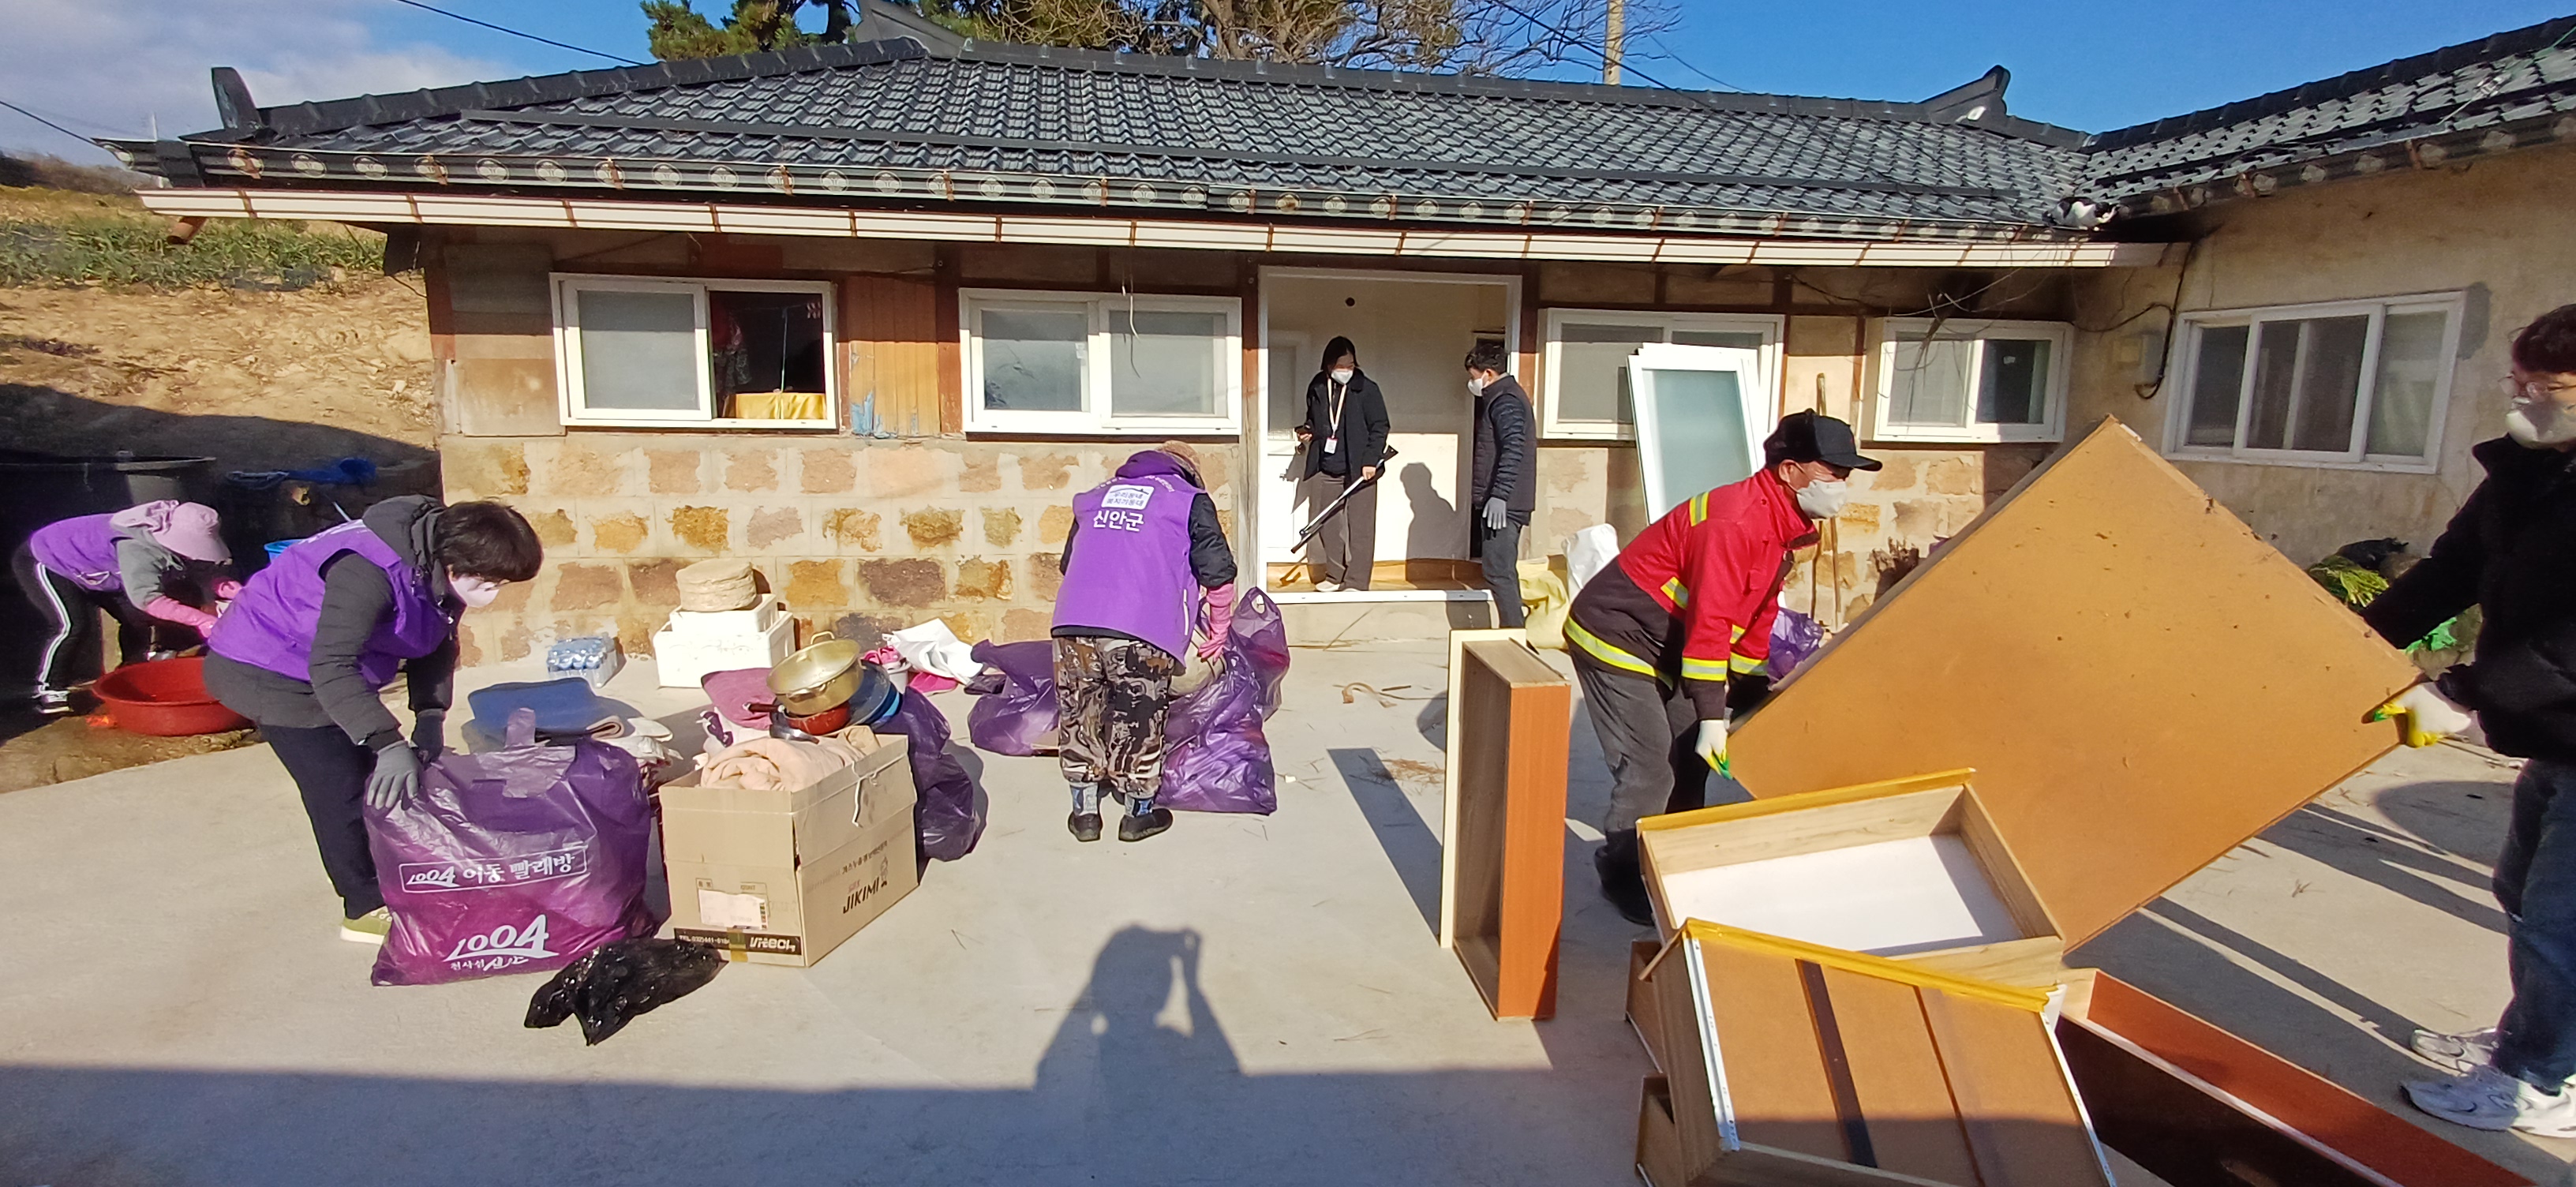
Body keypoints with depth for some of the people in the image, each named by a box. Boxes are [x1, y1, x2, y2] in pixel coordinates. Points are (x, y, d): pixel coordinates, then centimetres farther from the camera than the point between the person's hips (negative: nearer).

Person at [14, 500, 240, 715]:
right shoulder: (137, 548, -43)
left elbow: (206, 575, -18)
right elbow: (146, 597, -53)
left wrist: (235, 590, -38)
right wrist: (200, 620, -58)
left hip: (91, 571, 8)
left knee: (138, 617, 0)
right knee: (73, 625, -23)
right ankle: (49, 689, -5)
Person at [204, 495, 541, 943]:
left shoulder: (442, 568, -10)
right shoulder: (370, 573, -37)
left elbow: (438, 645, 2)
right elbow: (330, 667, -44)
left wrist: (430, 716, -11)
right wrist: (390, 744, -49)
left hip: (330, 662, 8)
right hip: (266, 667, -8)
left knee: (373, 775, 10)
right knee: (341, 787, -9)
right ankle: (366, 908, 4)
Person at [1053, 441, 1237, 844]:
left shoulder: (1095, 496, 26)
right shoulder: (1191, 501, 13)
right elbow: (1219, 573, 6)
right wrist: (1218, 632, 20)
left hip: (1073, 622, 4)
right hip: (1142, 632, -4)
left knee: (1078, 715, 18)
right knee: (1138, 720, 11)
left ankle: (1085, 811, 29)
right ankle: (1139, 813, 26)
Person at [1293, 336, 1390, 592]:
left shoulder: (1367, 389, -5)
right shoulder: (1317, 388, 7)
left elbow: (1380, 427, -4)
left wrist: (1371, 461, -12)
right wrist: (1306, 432, 2)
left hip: (1359, 470, -4)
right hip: (1325, 469, 4)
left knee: (1360, 528, -2)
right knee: (1327, 525, 8)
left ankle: (1356, 582, 4)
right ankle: (1335, 575, 21)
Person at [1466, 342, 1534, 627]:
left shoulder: (1505, 400, -12)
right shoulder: (1505, 396, 20)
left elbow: (1513, 449, -25)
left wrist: (1499, 495, -29)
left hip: (1503, 504, -11)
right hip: (1507, 502, 11)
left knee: (1498, 572, -9)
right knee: (1503, 570, 15)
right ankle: (1515, 627, 22)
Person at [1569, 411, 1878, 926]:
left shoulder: (1781, 524, 7)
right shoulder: (1736, 522, -26)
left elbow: (1757, 616, 14)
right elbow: (1708, 623, -30)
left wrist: (1746, 697, 14)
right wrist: (1712, 715, -28)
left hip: (1661, 650, 10)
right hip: (1614, 637, -10)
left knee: (1690, 757, 15)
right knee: (1650, 767, -11)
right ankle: (1619, 874, 8)